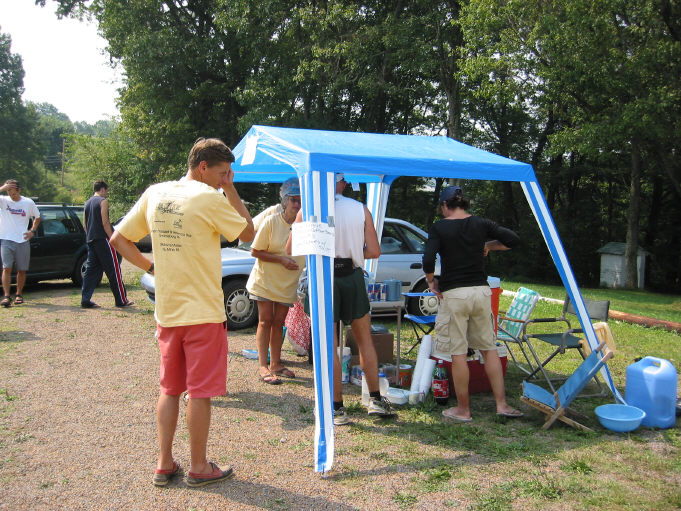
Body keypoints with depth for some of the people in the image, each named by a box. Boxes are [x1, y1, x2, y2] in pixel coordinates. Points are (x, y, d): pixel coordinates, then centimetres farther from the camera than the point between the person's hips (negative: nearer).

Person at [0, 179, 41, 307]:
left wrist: (32, 231, 4)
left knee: (22, 270, 6)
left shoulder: (28, 203, 4)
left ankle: (19, 295, 20)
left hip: (23, 241, 1)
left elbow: (37, 218, 17)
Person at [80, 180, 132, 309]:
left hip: (90, 240, 8)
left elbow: (85, 223, 18)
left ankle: (85, 300, 5)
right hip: (103, 240, -8)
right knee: (113, 270, -3)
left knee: (91, 270, 9)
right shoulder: (103, 201, -7)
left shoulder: (87, 203, 18)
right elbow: (105, 222, -14)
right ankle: (121, 300, 0)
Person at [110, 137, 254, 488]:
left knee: (170, 389, 17)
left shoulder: (154, 194, 6)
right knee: (200, 391, 5)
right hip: (203, 312, -6)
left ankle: (164, 464, 24)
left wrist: (150, 266, 8)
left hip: (166, 311, 6)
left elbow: (118, 239, 10)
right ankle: (199, 467, 17)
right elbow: (248, 233, -3)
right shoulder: (209, 197, -13)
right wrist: (231, 190, 0)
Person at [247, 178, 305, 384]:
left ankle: (275, 364, 22)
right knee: (265, 321, -1)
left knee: (278, 322, 11)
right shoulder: (271, 221, -16)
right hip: (265, 280, -3)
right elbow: (255, 251, -12)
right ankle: (263, 366, 6)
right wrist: (281, 260, -21)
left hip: (287, 284, 3)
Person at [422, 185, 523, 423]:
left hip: (454, 294, -4)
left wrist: (431, 281, 0)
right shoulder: (481, 224, 6)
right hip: (481, 291, 4)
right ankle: (501, 403, 17)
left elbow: (428, 260, -16)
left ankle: (463, 410, 12)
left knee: (458, 353, 3)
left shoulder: (439, 228, -4)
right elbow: (513, 239, 4)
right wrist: (488, 246, 17)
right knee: (489, 348, 14)